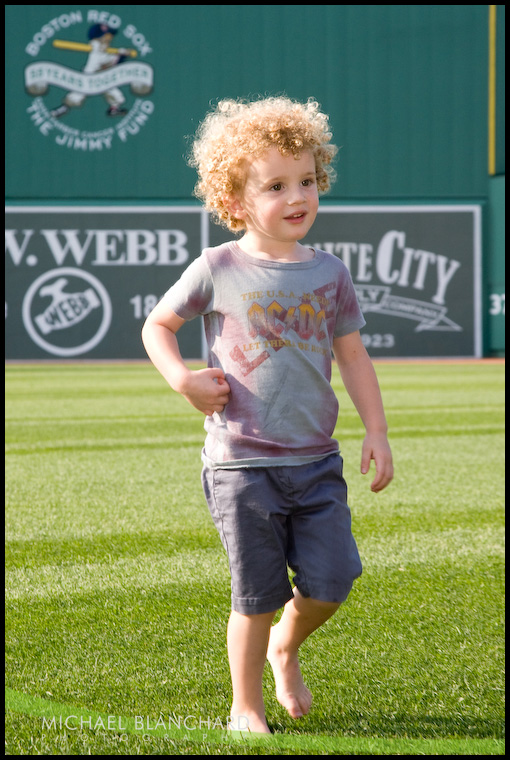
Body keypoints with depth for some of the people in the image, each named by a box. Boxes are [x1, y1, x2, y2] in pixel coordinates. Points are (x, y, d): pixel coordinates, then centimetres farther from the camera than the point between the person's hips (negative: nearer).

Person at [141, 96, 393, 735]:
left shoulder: (328, 273, 5)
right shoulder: (218, 270, -5)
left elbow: (352, 355, 13)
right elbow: (156, 326, 7)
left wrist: (376, 431, 6)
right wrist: (182, 379, -11)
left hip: (317, 460, 3)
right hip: (242, 463, -3)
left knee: (332, 579, -3)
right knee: (257, 595, 1)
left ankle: (286, 646, 29)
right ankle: (245, 708, 20)